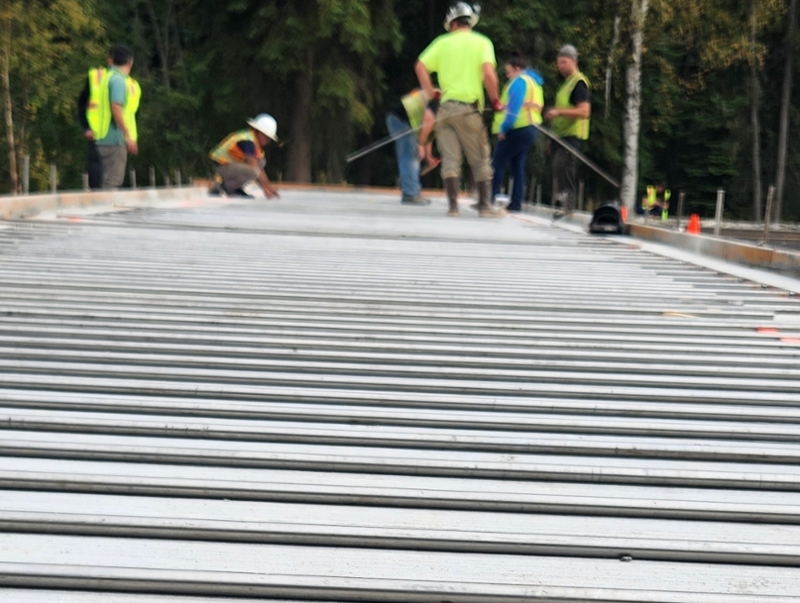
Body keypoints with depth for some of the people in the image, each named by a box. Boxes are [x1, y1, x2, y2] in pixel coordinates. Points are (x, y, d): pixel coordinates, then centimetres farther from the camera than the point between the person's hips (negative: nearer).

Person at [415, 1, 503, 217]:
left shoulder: (443, 42, 9)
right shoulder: (481, 42, 1)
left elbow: (420, 67, 1)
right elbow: (488, 73, -12)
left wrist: (430, 93, 8)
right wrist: (495, 100, -1)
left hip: (446, 108, 2)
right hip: (469, 107, -2)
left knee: (450, 158, 4)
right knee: (480, 159, 7)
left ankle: (452, 204, -2)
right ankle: (485, 205, 5)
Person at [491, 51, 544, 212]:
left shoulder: (519, 81, -9)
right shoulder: (534, 81, 22)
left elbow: (514, 107, -18)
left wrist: (503, 128, -16)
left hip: (518, 129, -10)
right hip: (530, 128, 10)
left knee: (498, 163, -8)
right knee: (518, 166, 8)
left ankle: (490, 199, -11)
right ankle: (516, 203, 4)